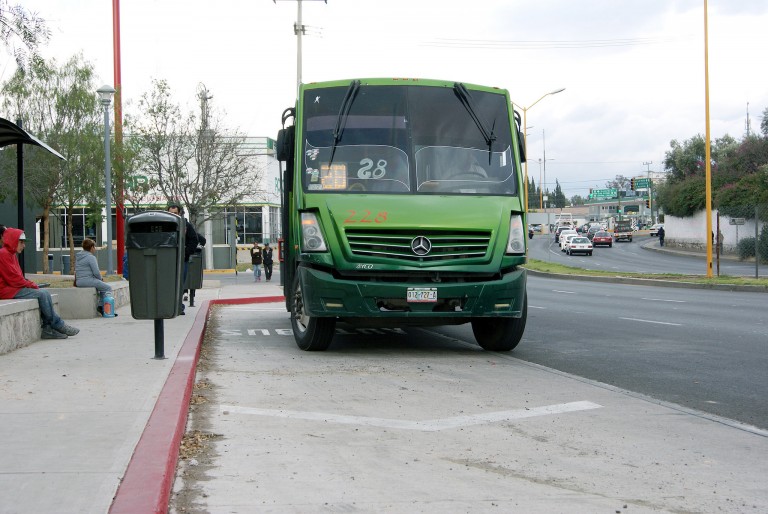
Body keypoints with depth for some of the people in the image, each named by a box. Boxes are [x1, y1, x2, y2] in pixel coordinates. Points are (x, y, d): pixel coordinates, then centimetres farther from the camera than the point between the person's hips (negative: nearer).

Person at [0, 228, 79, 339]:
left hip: (15, 287, 10)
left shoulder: (12, 254, 20)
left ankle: (47, 329, -15)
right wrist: (31, 285, -9)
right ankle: (57, 325, -8)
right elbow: (13, 278, -18)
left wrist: (30, 283, 1)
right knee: (42, 294, -19)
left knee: (44, 293, -6)